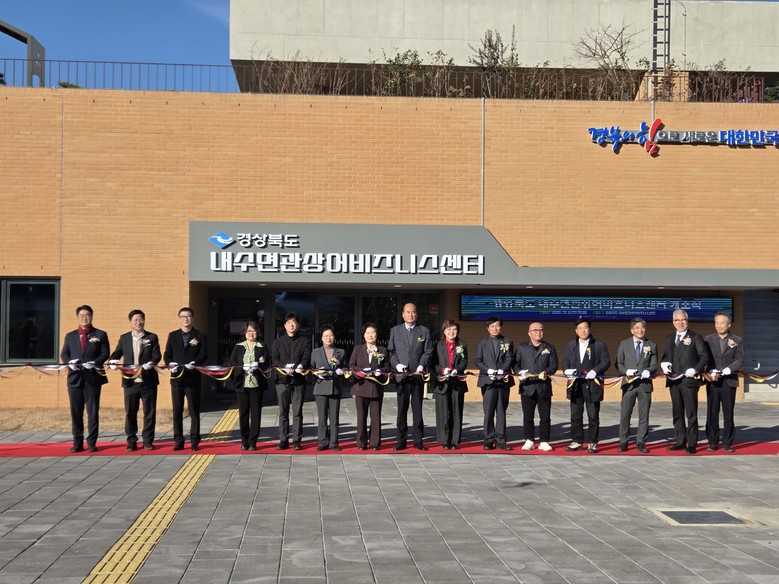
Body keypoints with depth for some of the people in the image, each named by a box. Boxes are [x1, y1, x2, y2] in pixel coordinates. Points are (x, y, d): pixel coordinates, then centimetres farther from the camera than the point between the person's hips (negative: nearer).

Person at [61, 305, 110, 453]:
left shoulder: (100, 335, 7)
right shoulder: (70, 336, 15)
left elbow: (105, 353, 0)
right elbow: (64, 354, 10)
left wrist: (94, 363, -17)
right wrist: (69, 362, -11)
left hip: (93, 378, -2)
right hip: (75, 378, 2)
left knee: (93, 412, 0)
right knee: (75, 412, 4)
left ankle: (92, 443, 5)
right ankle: (77, 443, 11)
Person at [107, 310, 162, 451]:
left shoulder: (152, 337, 5)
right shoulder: (124, 338, 11)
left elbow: (157, 354, -3)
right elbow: (116, 353, 8)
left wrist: (151, 363, -24)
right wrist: (112, 361, -14)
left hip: (148, 381, -1)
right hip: (130, 381, 1)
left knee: (149, 412, 2)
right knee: (130, 412, 4)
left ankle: (148, 441, 11)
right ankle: (131, 442, 13)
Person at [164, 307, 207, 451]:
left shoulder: (200, 336, 6)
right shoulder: (173, 335, 13)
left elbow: (203, 355, -1)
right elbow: (167, 355, 9)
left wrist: (194, 363, -19)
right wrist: (170, 364, -11)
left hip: (193, 378, -2)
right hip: (176, 377, 2)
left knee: (194, 411, 1)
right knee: (177, 411, 4)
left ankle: (194, 442, 6)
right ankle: (178, 442, 10)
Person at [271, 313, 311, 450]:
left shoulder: (304, 341, 9)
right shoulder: (278, 342, 12)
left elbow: (306, 359, -2)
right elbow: (274, 360, 1)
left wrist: (298, 367, -23)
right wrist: (285, 367, -18)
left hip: (298, 380, -1)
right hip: (282, 380, 1)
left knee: (297, 412, 0)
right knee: (283, 412, 3)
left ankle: (297, 440, 5)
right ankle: (283, 440, 8)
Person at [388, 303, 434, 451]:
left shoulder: (424, 331, 8)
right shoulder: (395, 331, 10)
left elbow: (428, 352, 3)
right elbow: (391, 351, 7)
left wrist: (421, 366, -12)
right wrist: (397, 364, -9)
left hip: (418, 374, 0)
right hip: (402, 375, 0)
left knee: (417, 409, 4)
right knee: (402, 409, 3)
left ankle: (418, 440, 10)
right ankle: (401, 441, 7)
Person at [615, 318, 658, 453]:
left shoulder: (652, 345, 8)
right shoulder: (624, 344, 7)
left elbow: (654, 365, 5)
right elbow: (619, 364, 6)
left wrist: (648, 371, -17)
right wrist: (626, 371, -14)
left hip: (645, 383, 1)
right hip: (629, 383, 0)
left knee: (644, 415, 4)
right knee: (625, 414, 1)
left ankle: (641, 442, 12)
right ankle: (623, 442, 9)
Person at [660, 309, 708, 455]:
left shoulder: (695, 338, -1)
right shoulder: (669, 339, 16)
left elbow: (704, 356, -5)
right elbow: (666, 356, 22)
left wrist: (695, 369, -18)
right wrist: (664, 364, 0)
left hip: (689, 381, -6)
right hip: (673, 381, 6)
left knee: (691, 414, -2)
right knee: (677, 414, 11)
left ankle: (692, 444, 2)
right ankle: (680, 441, 20)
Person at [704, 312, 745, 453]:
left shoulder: (737, 341, 6)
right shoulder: (708, 339, 8)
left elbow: (739, 360, -2)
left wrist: (727, 370, -17)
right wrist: (711, 372, -13)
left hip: (729, 381, -1)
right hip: (713, 381, 1)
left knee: (728, 413, 3)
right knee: (712, 413, 1)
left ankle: (727, 442, 10)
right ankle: (713, 442, 9)